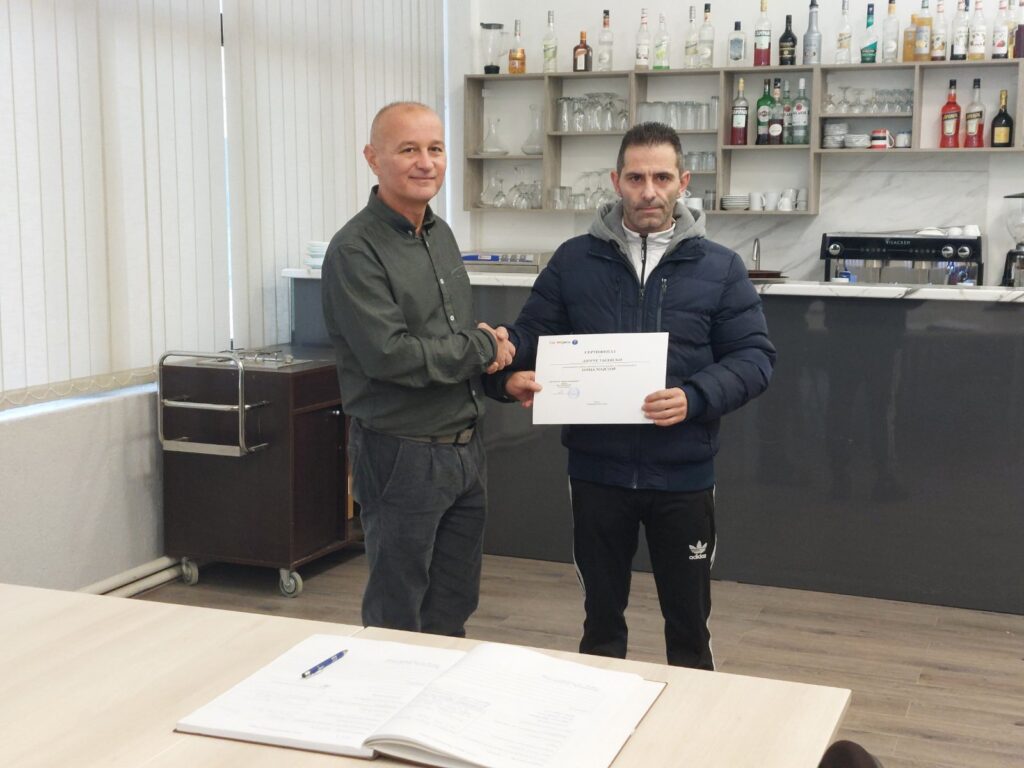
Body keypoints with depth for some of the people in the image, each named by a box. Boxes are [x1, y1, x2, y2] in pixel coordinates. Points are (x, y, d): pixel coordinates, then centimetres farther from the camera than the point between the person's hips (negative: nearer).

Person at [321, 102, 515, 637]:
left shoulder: (441, 235, 11)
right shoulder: (356, 251, -15)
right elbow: (389, 355, -24)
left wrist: (488, 345, 2)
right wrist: (482, 347, -13)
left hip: (465, 450, 8)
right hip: (402, 456, -8)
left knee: (453, 611, 18)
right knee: (397, 621, 7)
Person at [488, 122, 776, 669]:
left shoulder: (719, 268, -1)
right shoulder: (574, 260, 2)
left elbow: (754, 356, -4)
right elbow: (530, 334, 5)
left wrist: (695, 398, -21)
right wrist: (511, 375, -17)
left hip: (683, 475, -1)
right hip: (597, 471, 1)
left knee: (688, 619, 14)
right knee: (601, 614, 17)